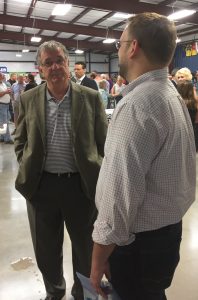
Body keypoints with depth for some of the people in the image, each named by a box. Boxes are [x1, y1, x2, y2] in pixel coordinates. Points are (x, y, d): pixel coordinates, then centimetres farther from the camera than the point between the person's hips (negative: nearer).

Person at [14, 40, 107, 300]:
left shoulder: (91, 97, -4)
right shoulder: (28, 100, 1)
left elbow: (104, 142, 1)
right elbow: (20, 141, 11)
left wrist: (99, 177, -2)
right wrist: (27, 170, 2)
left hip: (81, 184, -1)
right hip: (41, 185, 2)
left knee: (86, 248, 15)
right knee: (46, 249, 19)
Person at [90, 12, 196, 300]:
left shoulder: (136, 104, -25)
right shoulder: (173, 95, 6)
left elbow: (121, 192, -27)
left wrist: (98, 260, -16)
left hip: (139, 241, -9)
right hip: (169, 229, 9)